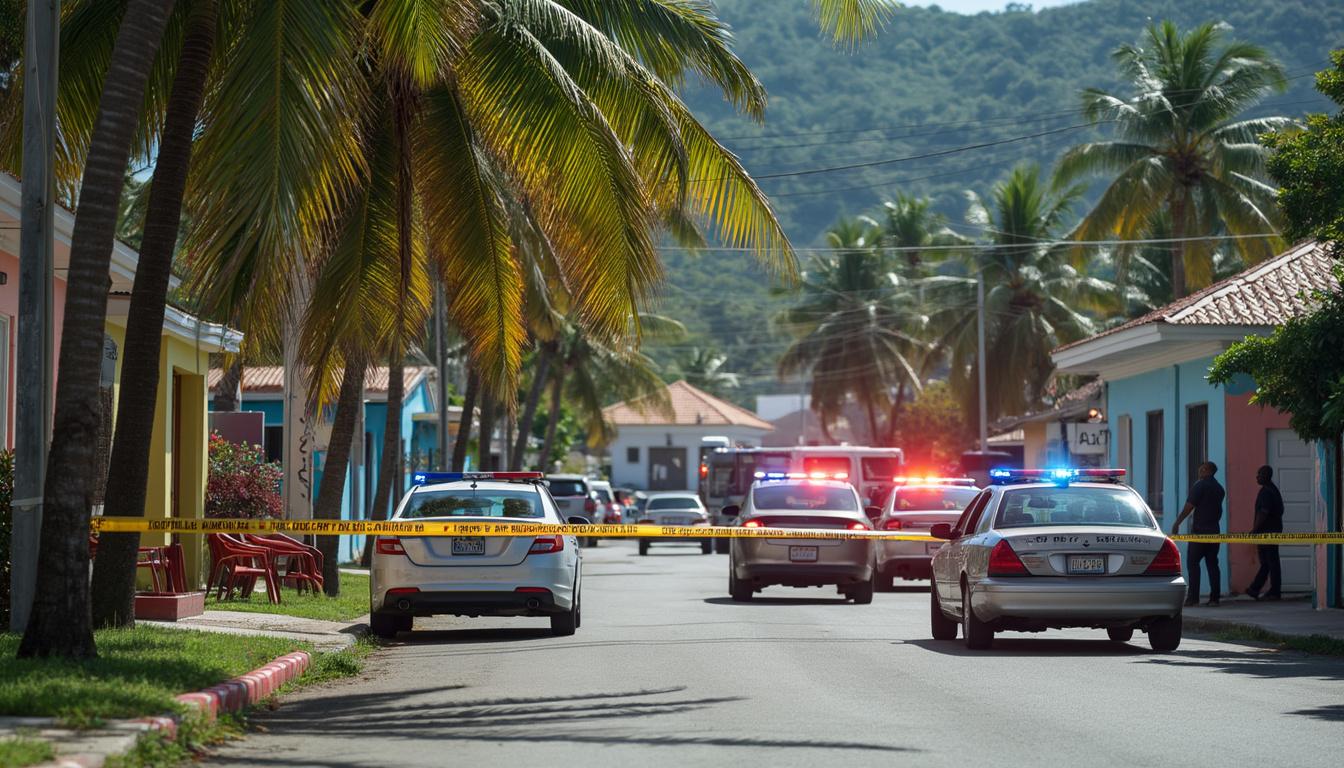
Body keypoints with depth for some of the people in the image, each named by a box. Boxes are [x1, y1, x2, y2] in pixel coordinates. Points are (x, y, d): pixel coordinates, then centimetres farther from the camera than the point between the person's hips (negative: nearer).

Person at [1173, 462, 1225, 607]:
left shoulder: (1199, 486, -9)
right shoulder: (1219, 488, 14)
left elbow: (1189, 507, -14)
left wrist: (1177, 523, -7)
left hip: (1200, 530, -7)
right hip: (1214, 530, 7)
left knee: (1193, 562, -3)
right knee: (1212, 563, 7)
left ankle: (1193, 597, -10)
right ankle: (1214, 598, 3)